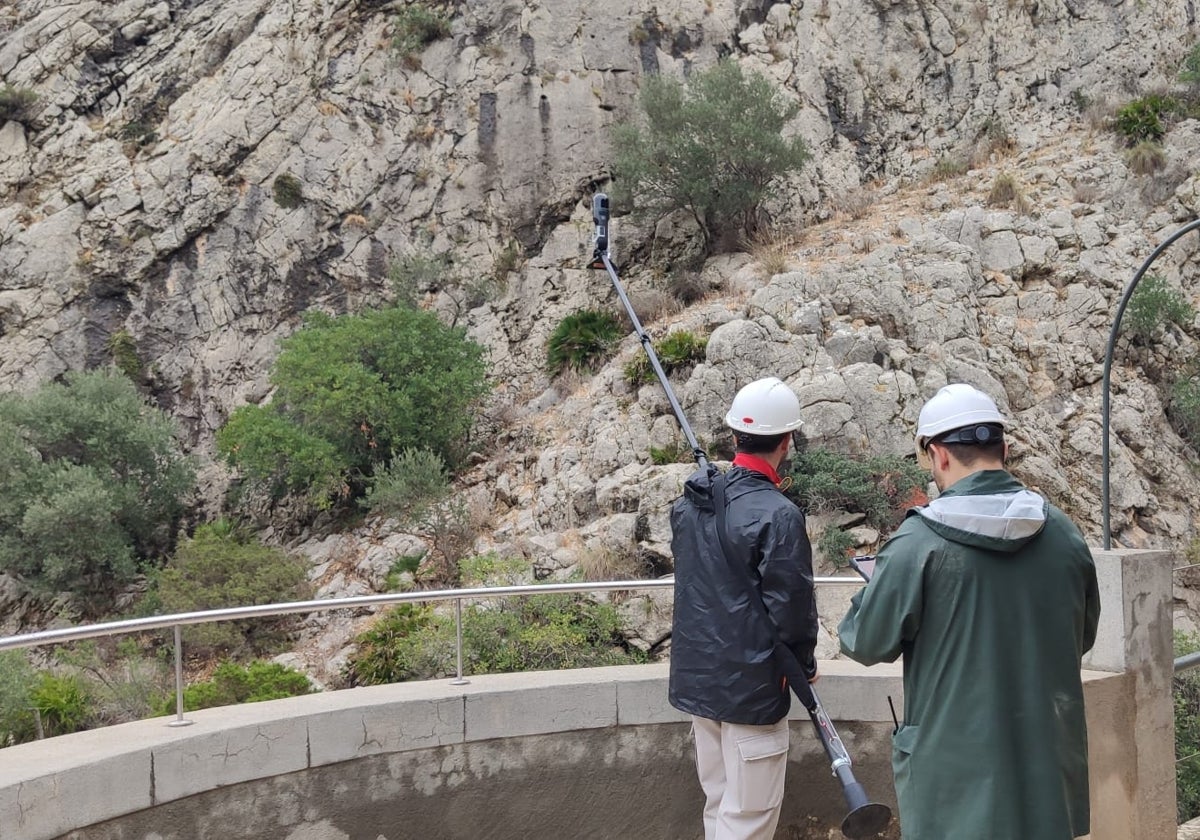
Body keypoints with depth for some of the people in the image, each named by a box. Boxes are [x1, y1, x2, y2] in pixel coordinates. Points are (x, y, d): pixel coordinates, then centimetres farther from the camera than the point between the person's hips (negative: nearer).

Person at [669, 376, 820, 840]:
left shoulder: (689, 502, 2)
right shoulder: (778, 514, -20)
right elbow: (792, 607, -16)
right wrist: (806, 664, -1)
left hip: (696, 677, 7)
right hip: (752, 685, -7)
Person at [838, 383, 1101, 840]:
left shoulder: (917, 542, -17)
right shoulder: (1064, 534, -1)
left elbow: (868, 643, -9)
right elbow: (1082, 637, 12)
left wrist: (867, 597, 11)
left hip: (956, 769, -4)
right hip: (1050, 766, 4)